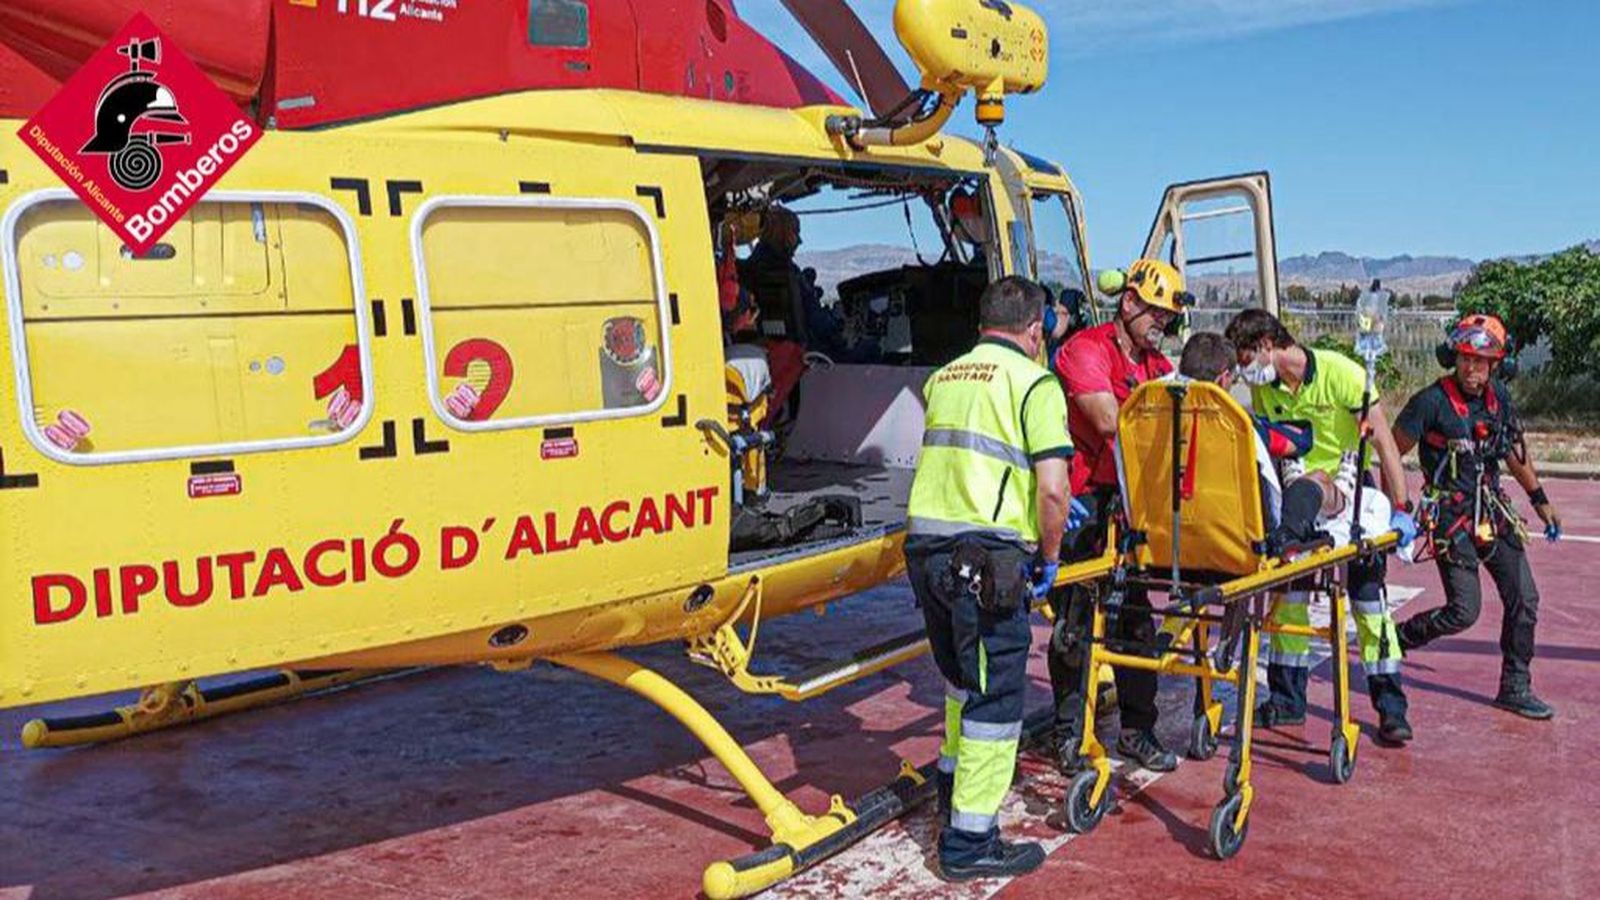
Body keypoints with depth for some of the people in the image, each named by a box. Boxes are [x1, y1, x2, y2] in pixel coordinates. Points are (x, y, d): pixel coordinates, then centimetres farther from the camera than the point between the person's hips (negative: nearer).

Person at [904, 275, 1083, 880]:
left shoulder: (942, 378, 17)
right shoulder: (1034, 382, -4)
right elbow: (1051, 491, -13)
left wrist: (1052, 503, 36)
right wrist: (1049, 558, 3)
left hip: (924, 544, 7)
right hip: (986, 556, -7)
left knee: (963, 677, 27)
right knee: (995, 697, 4)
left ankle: (955, 781, 44)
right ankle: (969, 841, 9)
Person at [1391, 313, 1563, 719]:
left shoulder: (1498, 396, 5)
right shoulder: (1431, 401, -15)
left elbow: (1514, 451, 19)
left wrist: (1541, 500, 24)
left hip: (1493, 512, 7)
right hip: (1451, 517, -6)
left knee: (1524, 598, 5)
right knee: (1464, 611, -9)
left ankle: (1515, 688, 18)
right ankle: (1397, 638, 15)